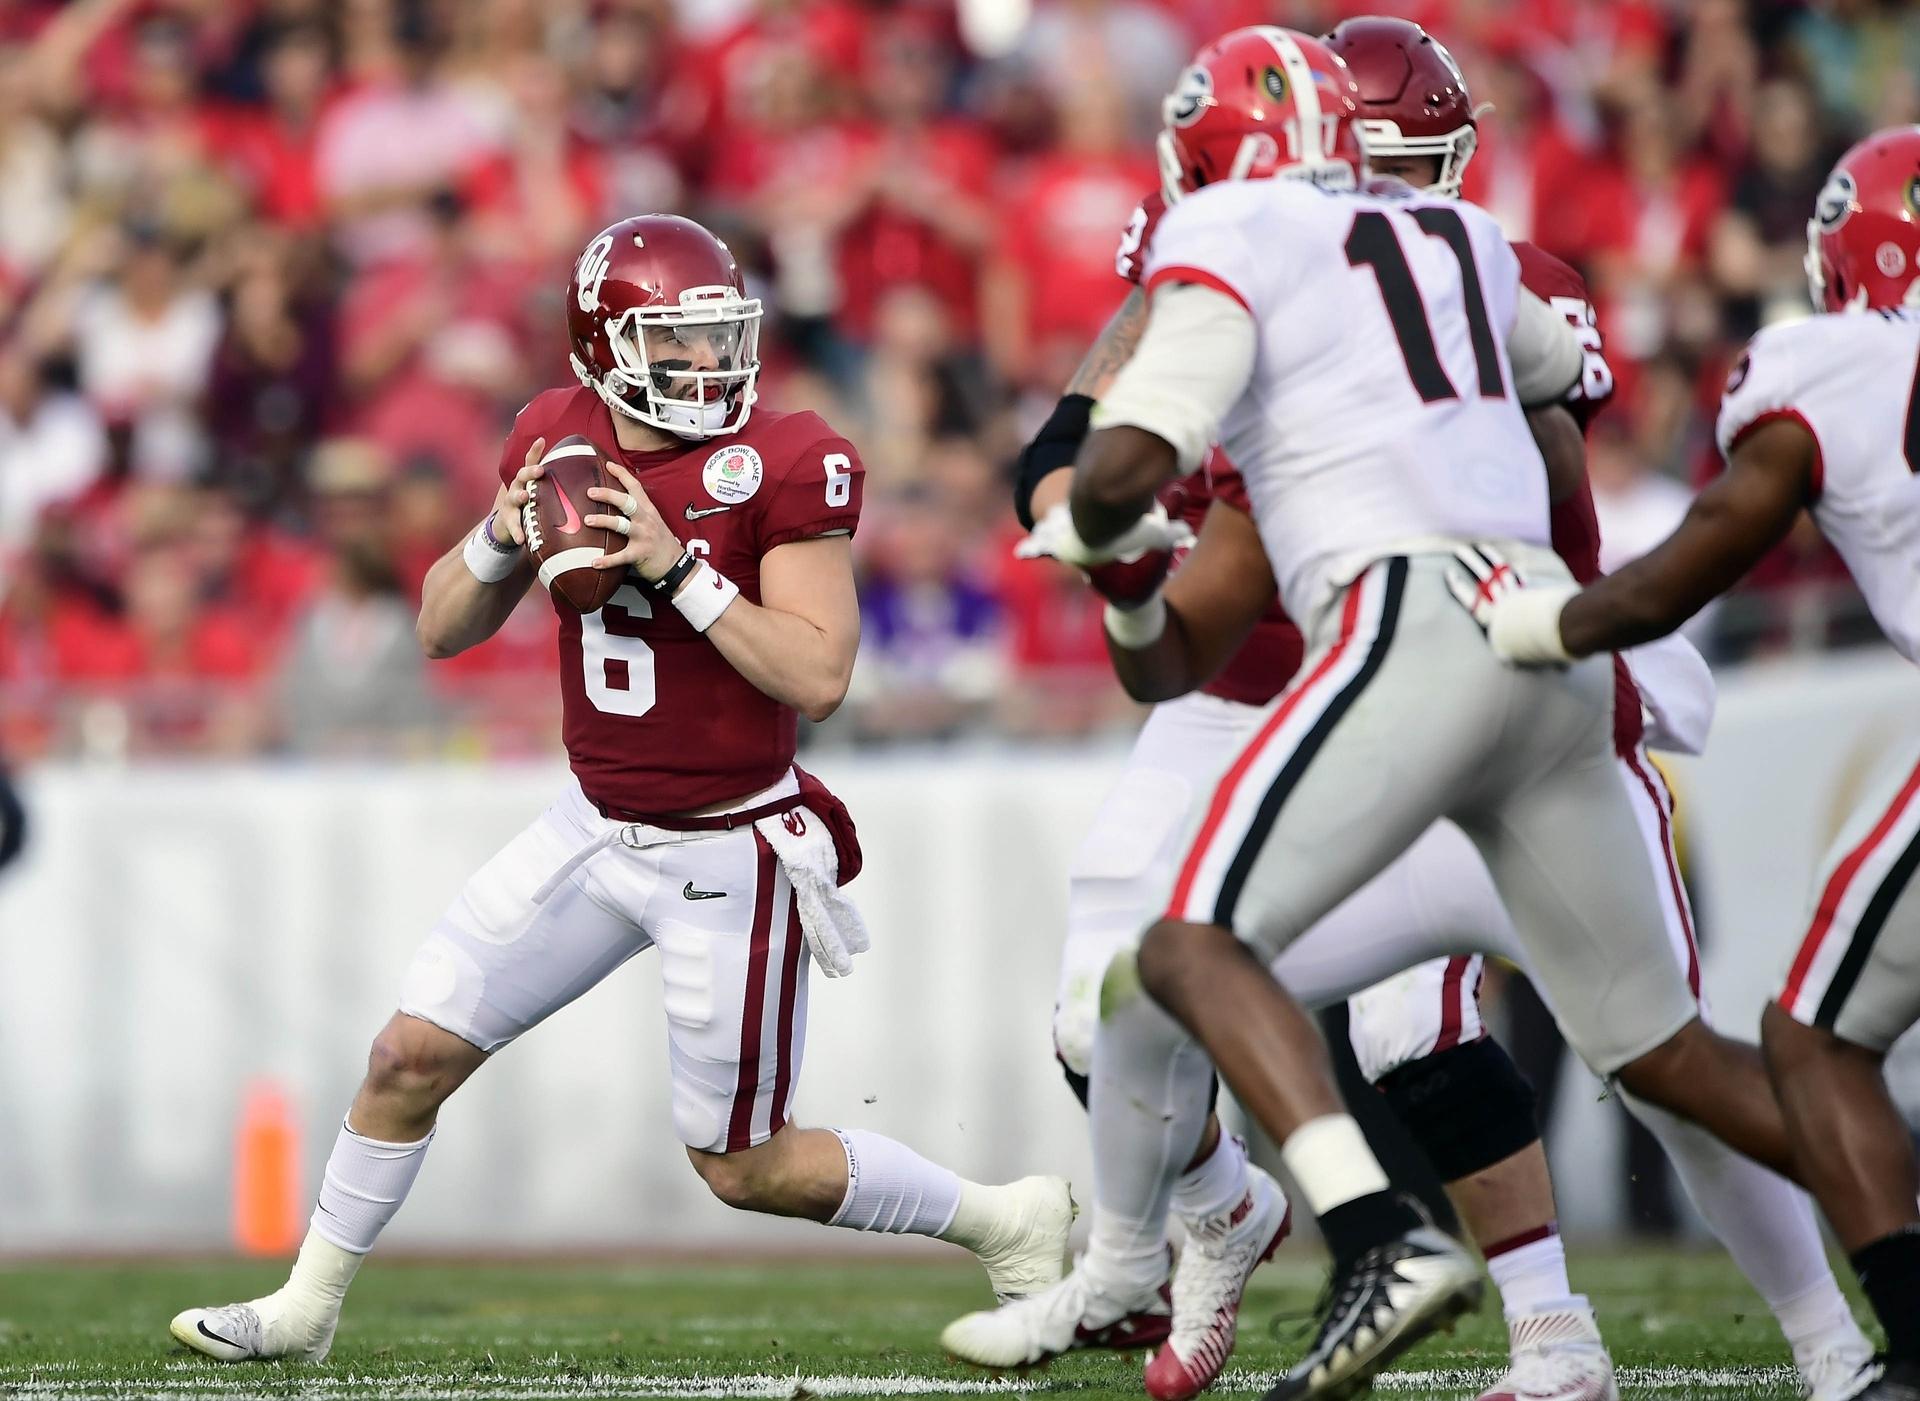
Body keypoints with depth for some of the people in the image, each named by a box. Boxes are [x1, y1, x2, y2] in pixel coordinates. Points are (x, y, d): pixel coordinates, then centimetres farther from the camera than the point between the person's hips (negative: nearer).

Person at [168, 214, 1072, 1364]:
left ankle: (1012, 1222, 21)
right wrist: (502, 541, -13)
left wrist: (679, 568, -29)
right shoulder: (560, 440, 0)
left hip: (731, 852, -5)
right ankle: (307, 1306, 21)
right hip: (597, 829, 5)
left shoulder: (783, 467, -17)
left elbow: (820, 677, -23)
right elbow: (442, 630, 7)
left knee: (746, 1166, 3)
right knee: (410, 1057, 4)